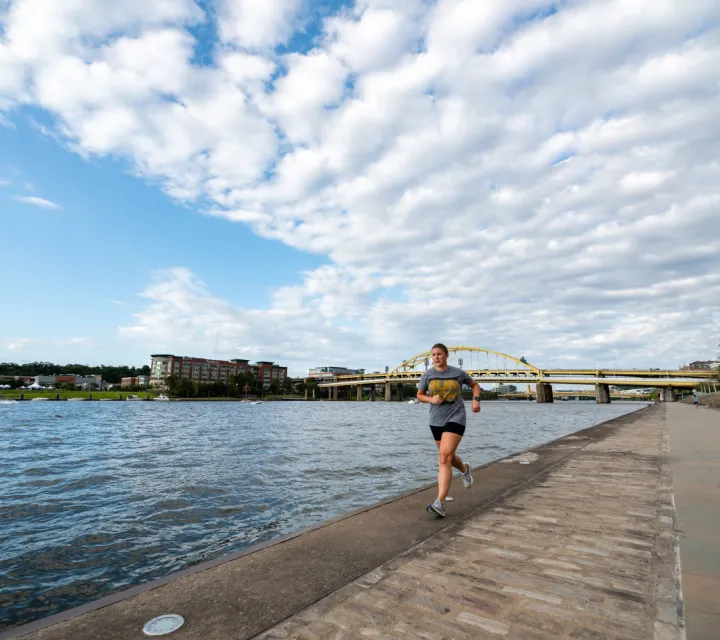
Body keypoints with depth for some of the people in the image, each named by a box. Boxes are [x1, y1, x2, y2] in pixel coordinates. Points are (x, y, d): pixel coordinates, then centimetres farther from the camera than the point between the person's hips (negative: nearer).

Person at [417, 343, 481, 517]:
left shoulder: (458, 373, -2)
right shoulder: (428, 374, 1)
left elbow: (475, 385, 14)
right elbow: (419, 395, 10)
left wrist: (476, 400, -4)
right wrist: (431, 399, -10)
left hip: (455, 418, -4)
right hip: (436, 420, 4)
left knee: (444, 458, -18)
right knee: (447, 457, 19)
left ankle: (440, 503, -19)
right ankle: (465, 470, 54)